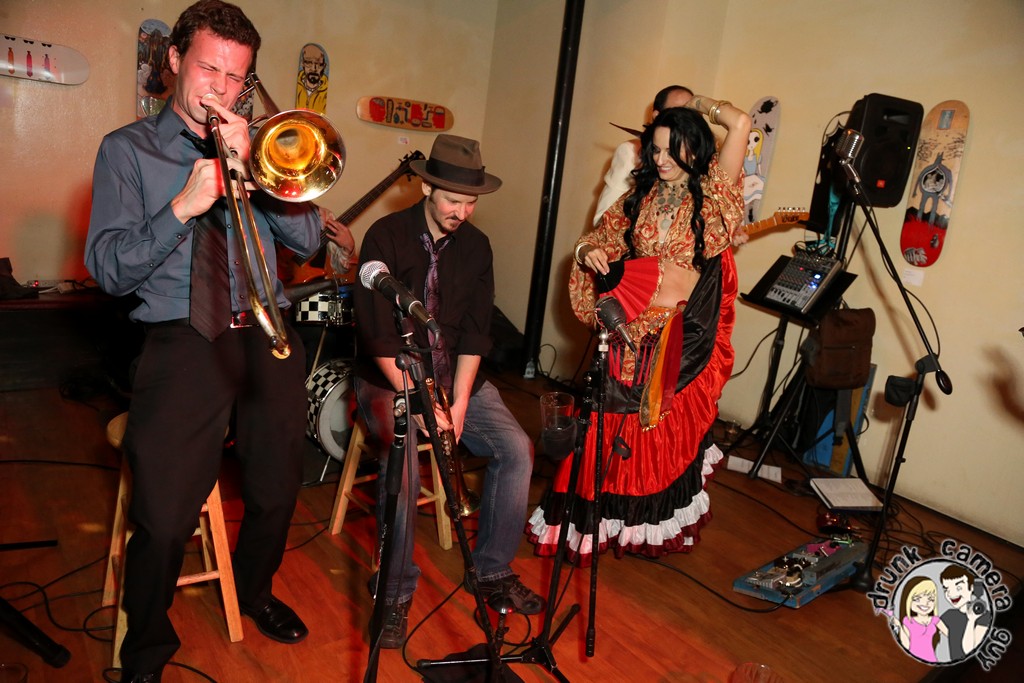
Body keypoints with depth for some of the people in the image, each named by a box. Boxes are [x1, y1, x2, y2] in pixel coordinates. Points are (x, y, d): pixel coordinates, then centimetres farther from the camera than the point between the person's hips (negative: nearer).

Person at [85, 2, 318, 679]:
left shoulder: (258, 145, 15)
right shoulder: (127, 149, 8)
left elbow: (306, 238, 2)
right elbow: (108, 270, -2)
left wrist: (252, 162, -10)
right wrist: (183, 206, -15)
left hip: (266, 336, 3)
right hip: (183, 342, -3)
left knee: (277, 492, 11)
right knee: (164, 519, -11)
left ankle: (255, 590, 42)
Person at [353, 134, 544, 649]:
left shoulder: (476, 245, 3)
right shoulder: (386, 236, -10)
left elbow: (475, 332, 0)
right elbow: (378, 334, -16)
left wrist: (459, 403, -12)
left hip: (454, 376, 5)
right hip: (390, 377, -4)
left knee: (516, 448, -14)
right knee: (404, 453, -32)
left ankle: (493, 571, 5)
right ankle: (395, 592, -12)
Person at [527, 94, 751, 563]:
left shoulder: (711, 195, -4)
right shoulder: (640, 196, 7)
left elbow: (740, 125, -15)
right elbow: (601, 237, 14)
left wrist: (695, 103, 0)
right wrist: (589, 252, -9)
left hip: (683, 335, -3)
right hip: (630, 329, 3)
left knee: (669, 433, 10)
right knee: (614, 427, 6)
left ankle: (657, 529, 29)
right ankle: (603, 521, 22)